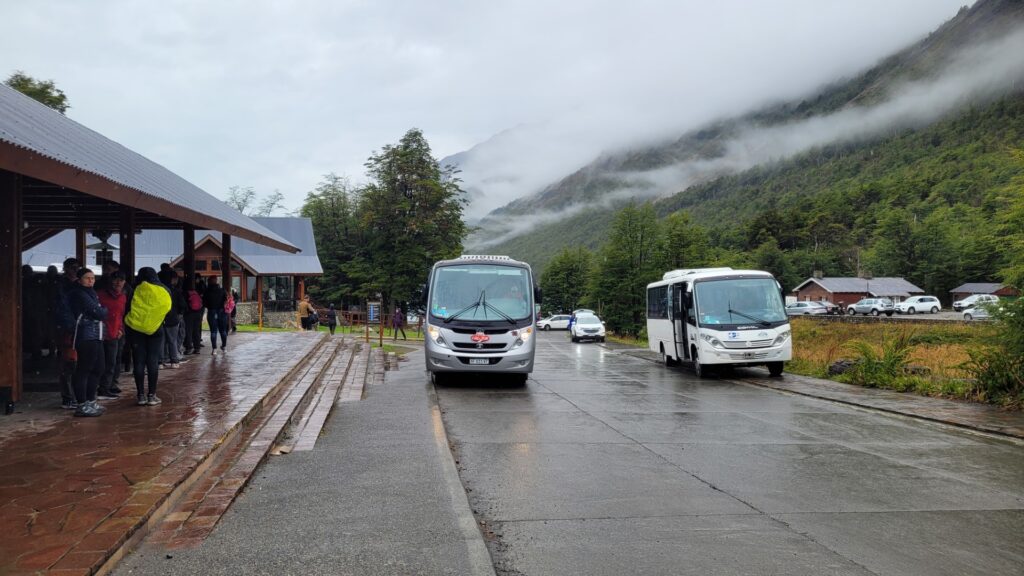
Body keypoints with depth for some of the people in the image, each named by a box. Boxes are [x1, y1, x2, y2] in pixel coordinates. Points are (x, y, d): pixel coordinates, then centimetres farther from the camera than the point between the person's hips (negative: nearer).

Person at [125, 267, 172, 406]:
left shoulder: (136, 291, 1)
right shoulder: (164, 292, 4)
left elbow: (127, 310, 1)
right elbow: (169, 310, 7)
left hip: (135, 330, 0)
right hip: (155, 331, 0)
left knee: (139, 362, 4)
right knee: (153, 363, 3)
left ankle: (141, 395, 4)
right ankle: (151, 395, 2)